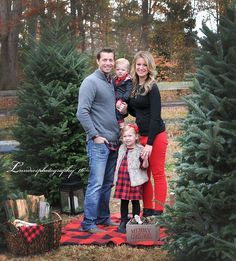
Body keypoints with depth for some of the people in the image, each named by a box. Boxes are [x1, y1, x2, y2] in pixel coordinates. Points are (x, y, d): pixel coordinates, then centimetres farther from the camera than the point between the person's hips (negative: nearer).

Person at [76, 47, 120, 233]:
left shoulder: (112, 82, 15)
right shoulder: (91, 82, -9)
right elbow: (82, 112, -15)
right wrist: (95, 135, -15)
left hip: (113, 142, 8)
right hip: (99, 143, -8)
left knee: (107, 183, 13)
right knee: (96, 183, -9)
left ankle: (103, 217, 23)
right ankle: (89, 223, -2)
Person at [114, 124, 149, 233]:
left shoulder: (140, 150, -8)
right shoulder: (122, 148, 10)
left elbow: (144, 167, -11)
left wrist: (145, 159, -27)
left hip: (134, 181, -5)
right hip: (122, 180, 5)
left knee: (135, 201, 5)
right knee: (123, 201, 11)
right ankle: (123, 221, 20)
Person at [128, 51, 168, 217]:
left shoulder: (152, 88, -10)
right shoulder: (134, 86, 11)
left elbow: (155, 117, -15)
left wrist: (150, 143, -19)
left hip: (156, 136, -7)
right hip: (142, 135, 8)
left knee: (158, 174, 0)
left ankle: (158, 213, 6)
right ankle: (147, 211, 18)